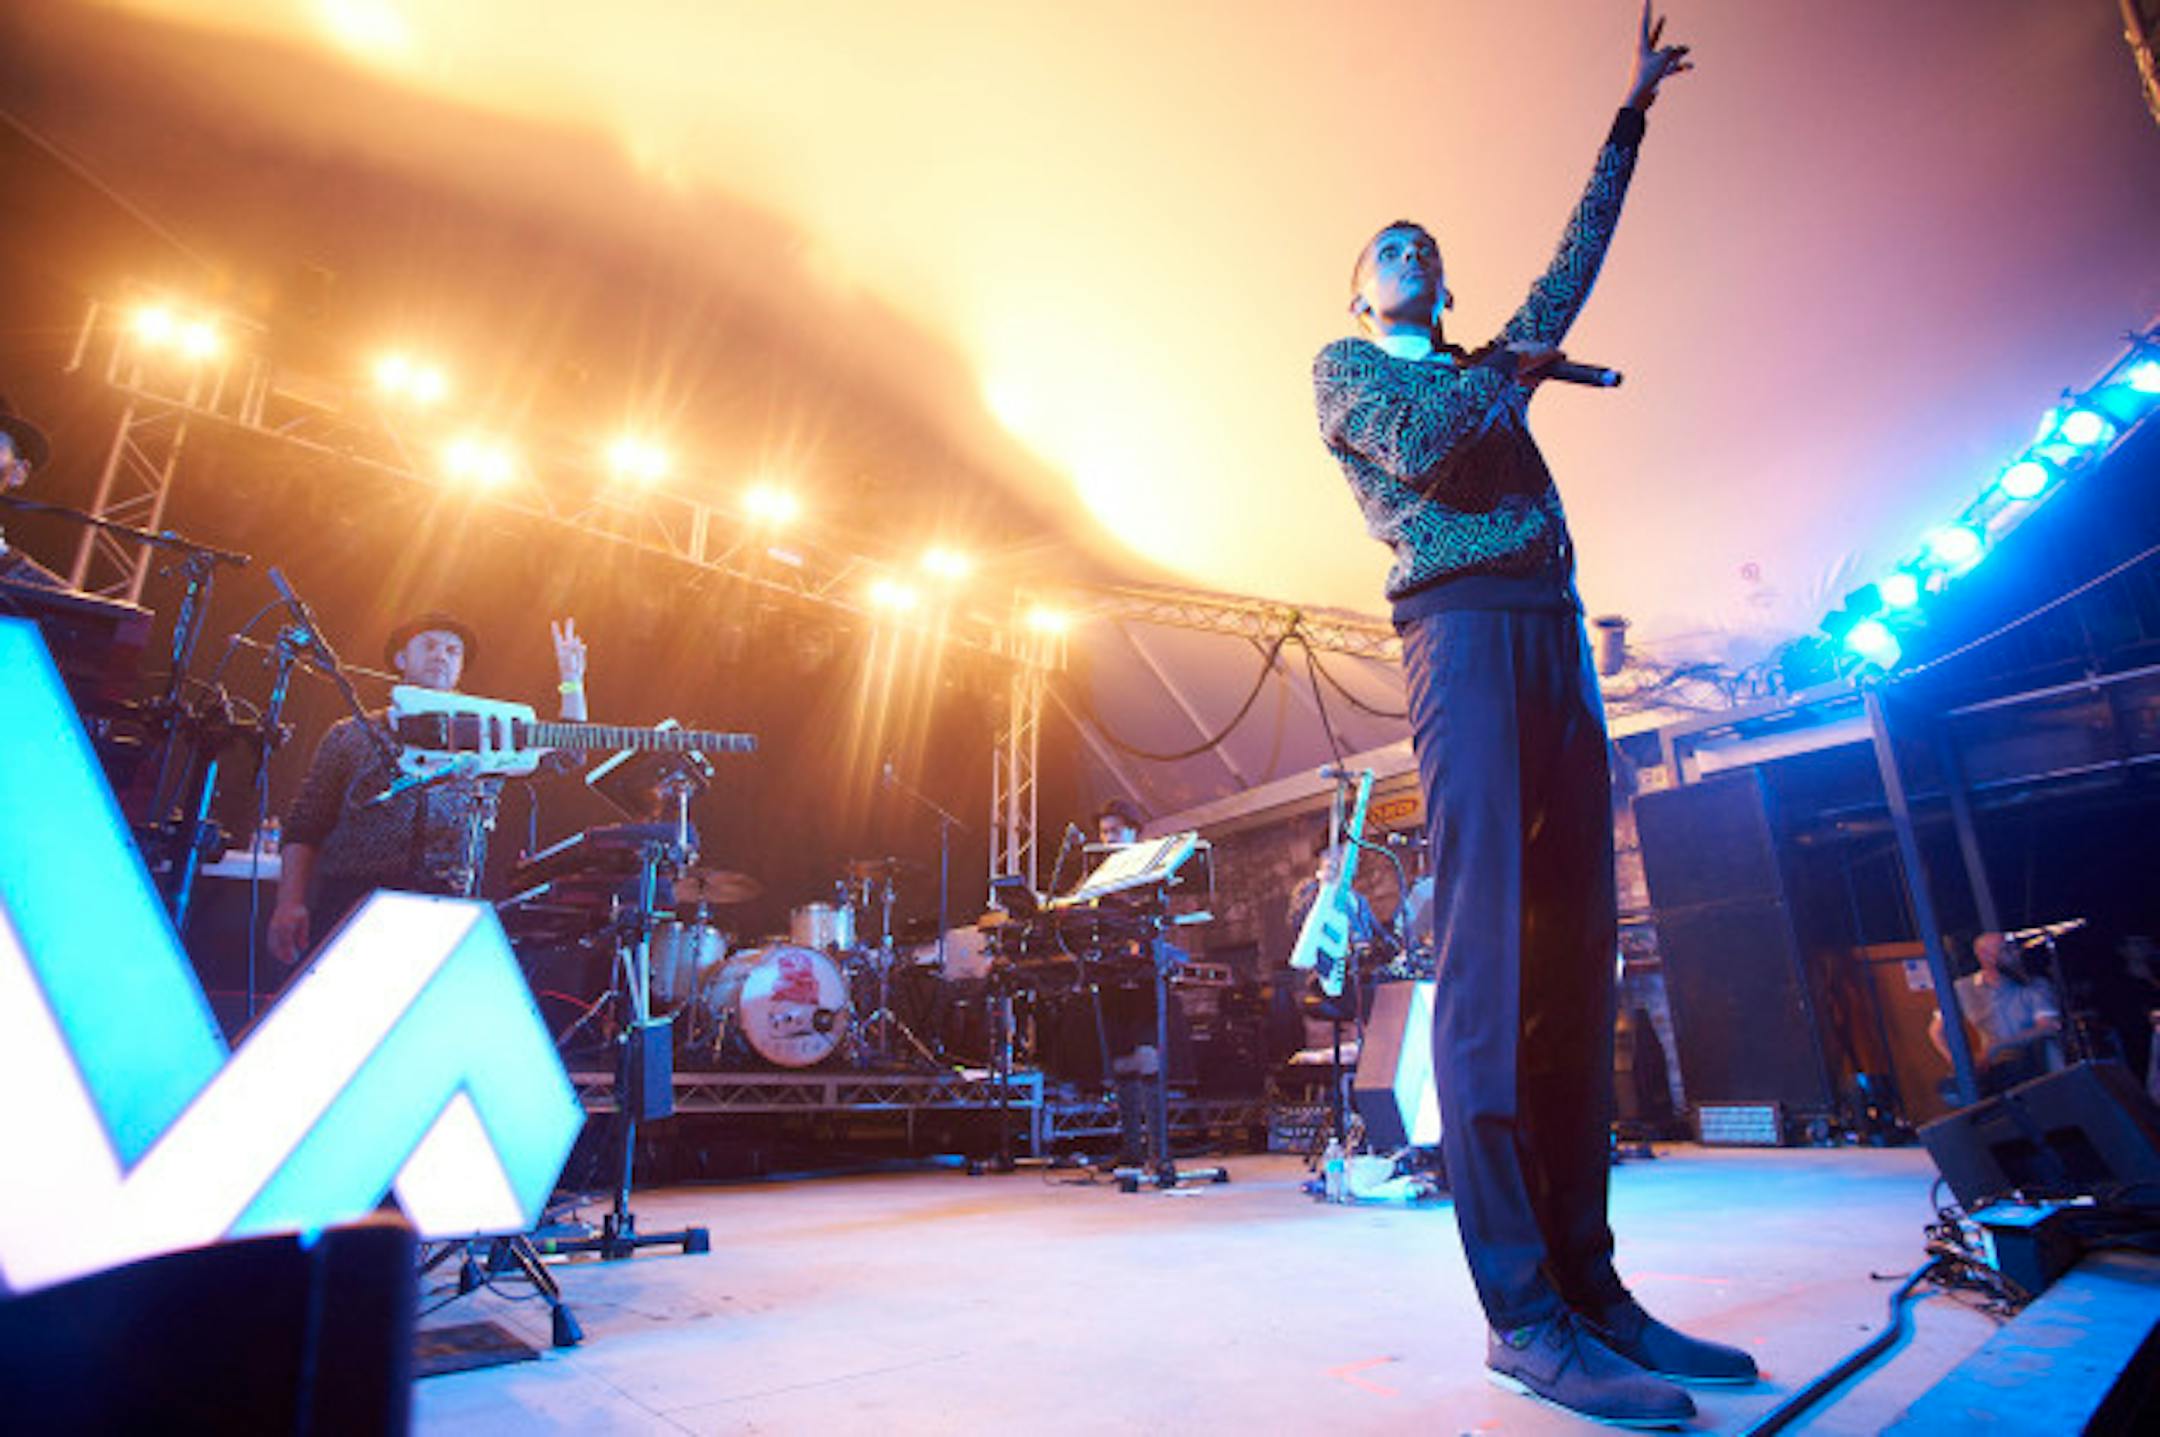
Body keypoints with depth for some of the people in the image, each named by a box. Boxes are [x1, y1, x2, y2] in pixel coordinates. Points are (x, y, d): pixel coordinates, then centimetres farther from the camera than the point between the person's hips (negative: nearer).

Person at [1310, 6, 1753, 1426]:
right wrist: (1512, 377, 14)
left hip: (1556, 637, 7)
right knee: (1487, 952, -15)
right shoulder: (1344, 365, 17)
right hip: (1462, 623, -6)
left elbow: (1577, 258, 40)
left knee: (1575, 955, -2)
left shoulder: (1486, 367, 34)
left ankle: (1590, 1285, 2)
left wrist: (1631, 115, 46)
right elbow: (1418, 448, -2)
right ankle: (1524, 1310, -12)